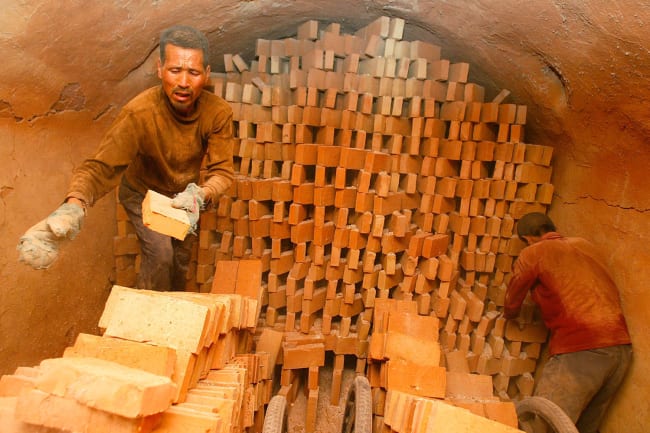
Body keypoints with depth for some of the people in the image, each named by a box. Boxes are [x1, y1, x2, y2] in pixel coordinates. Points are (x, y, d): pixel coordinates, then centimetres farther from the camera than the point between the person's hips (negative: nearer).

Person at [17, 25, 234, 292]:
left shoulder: (219, 113, -29)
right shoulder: (138, 113, -37)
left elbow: (222, 172, -28)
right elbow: (102, 167, -42)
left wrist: (200, 196, -51)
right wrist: (72, 208, -63)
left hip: (184, 192, 3)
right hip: (143, 192, -3)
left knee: (182, 255, 17)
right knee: (160, 254, -17)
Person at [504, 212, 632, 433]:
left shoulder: (531, 254, 3)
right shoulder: (585, 245, 20)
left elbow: (510, 310, 12)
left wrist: (509, 314, 33)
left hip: (580, 350, -7)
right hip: (621, 348, 7)